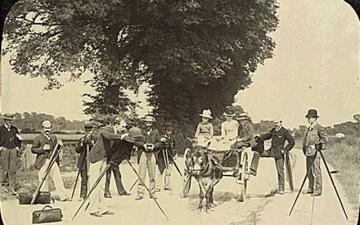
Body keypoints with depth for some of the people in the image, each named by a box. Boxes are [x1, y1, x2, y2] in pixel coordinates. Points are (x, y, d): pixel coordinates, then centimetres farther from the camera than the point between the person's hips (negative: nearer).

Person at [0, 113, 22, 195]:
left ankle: (11, 187, -1)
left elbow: (19, 139, 20)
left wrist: (17, 148, 9)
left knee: (13, 169, -4)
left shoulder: (14, 129, 11)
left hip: (13, 150, 2)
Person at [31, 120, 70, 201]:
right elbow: (33, 149, -2)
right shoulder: (38, 138, 3)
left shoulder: (54, 137, 18)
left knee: (58, 178, -3)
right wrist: (43, 148, -15)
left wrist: (59, 145, 2)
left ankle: (63, 196, -5)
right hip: (43, 162, -4)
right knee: (43, 179, -2)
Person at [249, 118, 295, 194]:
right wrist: (259, 137, 8)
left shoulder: (285, 132, -11)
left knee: (280, 171, -2)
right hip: (271, 151, 7)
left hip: (279, 153, -7)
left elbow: (292, 142, -11)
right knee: (256, 153, 0)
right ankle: (253, 170, 4)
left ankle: (281, 189, 7)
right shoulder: (273, 130, 9)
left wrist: (284, 150, -14)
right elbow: (268, 135, 25)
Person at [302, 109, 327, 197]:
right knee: (309, 171, 12)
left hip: (315, 152, -9)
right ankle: (311, 188, 20)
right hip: (308, 152, 9)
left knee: (316, 171, -7)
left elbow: (325, 138, -14)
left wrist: (315, 145, -19)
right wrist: (304, 148, 13)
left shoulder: (319, 127, -8)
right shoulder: (309, 128, 17)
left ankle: (318, 190, -2)